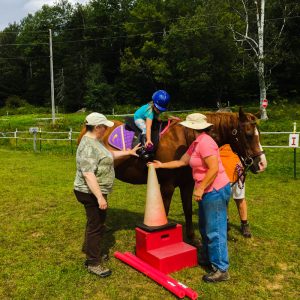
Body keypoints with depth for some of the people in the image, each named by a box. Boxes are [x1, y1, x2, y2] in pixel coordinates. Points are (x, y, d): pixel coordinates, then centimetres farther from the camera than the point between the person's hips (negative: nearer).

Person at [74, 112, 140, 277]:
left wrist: (128, 152, 23)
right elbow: (88, 174, -31)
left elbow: (109, 155, 24)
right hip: (92, 193, -10)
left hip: (94, 192, 10)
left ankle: (89, 249, 43)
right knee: (97, 226, 2)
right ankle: (93, 263, 16)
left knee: (94, 223, 24)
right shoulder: (88, 145, -25)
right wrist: (100, 197, -32)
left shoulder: (95, 141, 8)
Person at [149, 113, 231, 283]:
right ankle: (208, 257, 37)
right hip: (207, 191, 10)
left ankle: (221, 269, 8)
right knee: (205, 227, 21)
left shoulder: (205, 142, -20)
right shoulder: (196, 144, 12)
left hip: (215, 191, -10)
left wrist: (200, 189, -23)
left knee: (215, 230, -3)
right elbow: (181, 162, 22)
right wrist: (161, 165, 26)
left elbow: (214, 169, -27)